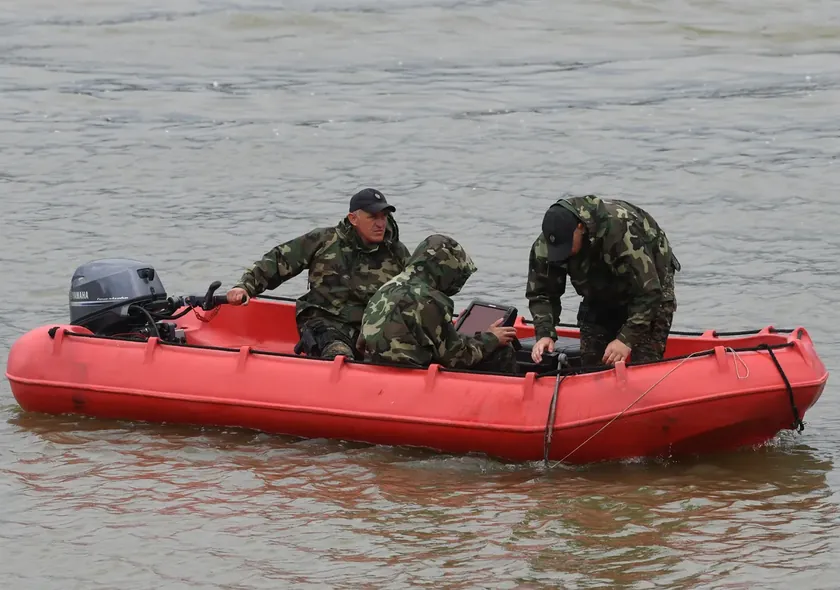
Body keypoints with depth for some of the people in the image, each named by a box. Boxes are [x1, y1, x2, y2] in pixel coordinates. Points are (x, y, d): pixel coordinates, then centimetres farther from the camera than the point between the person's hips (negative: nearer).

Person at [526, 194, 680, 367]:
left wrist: (627, 338, -40)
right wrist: (544, 334, -29)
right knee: (589, 363, -2)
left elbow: (647, 292, -35)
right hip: (601, 296, 5)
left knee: (645, 364, -17)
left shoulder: (620, 229, -39)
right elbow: (541, 294, -11)